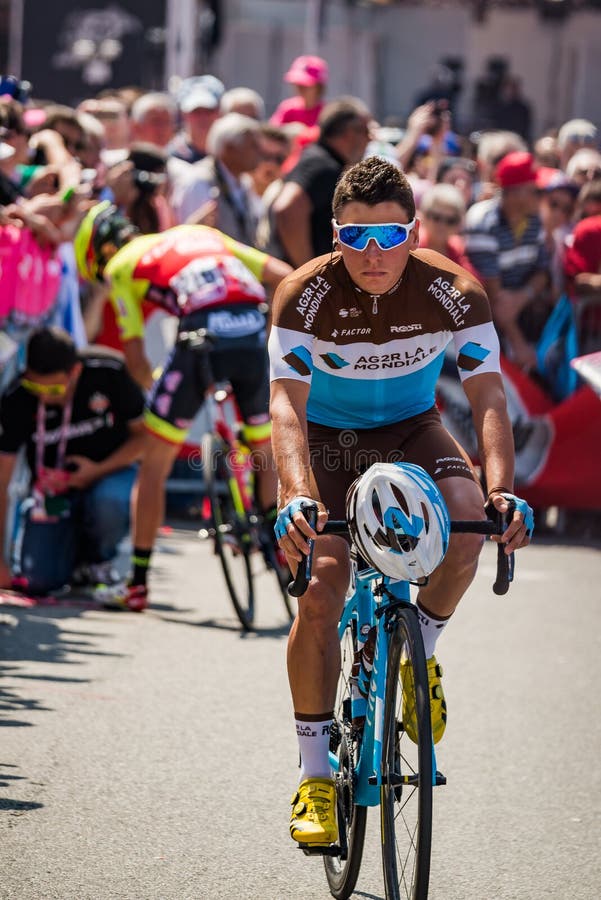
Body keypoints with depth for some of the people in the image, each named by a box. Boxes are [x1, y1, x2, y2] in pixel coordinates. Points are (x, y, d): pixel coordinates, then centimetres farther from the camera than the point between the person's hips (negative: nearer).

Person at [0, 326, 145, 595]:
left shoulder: (110, 372, -23)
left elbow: (144, 434, -8)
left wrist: (99, 470, -23)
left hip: (109, 471, -1)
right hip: (53, 482, 1)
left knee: (109, 505, -37)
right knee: (39, 580, -18)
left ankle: (97, 559, -2)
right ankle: (74, 548, 18)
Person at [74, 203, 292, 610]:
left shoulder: (122, 264, 20)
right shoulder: (203, 233, 33)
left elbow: (135, 358, 13)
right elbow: (285, 275, 23)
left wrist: (153, 385, 33)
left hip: (203, 333, -4)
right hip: (255, 333, 4)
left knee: (155, 465, 13)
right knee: (268, 453, 27)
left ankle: (138, 582, 16)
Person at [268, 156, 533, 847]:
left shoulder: (453, 294, -22)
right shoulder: (306, 295, -25)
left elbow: (487, 395, -27)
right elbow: (287, 404, -34)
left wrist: (501, 490, -45)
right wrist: (298, 495, -52)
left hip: (410, 430, 1)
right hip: (325, 436, -1)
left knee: (467, 523, -31)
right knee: (320, 589, -20)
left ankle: (418, 652, -1)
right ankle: (315, 776, -9)